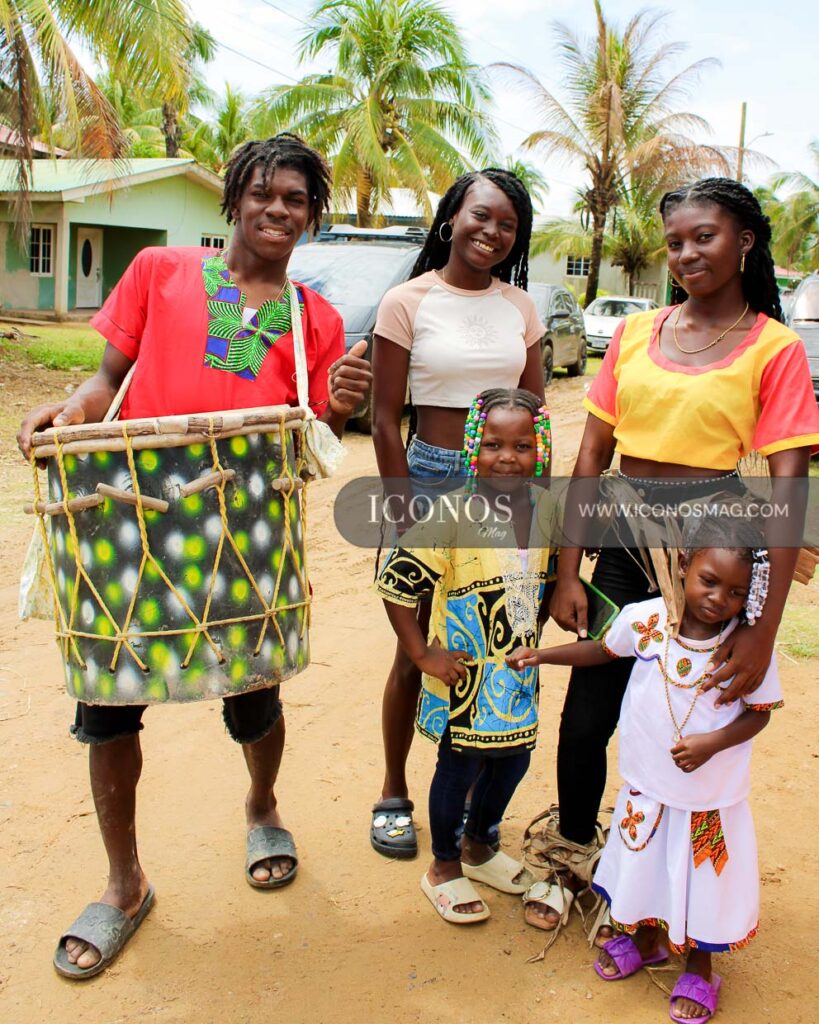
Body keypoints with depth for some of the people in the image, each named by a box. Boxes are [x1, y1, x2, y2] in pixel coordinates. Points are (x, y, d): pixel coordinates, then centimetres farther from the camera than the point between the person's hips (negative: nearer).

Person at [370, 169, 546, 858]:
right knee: (417, 649, 6)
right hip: (430, 478, -3)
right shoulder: (409, 302, -4)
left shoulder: (519, 305, 7)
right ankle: (394, 794, 25)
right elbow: (385, 417, -6)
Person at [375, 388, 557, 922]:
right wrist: (423, 655, -16)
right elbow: (397, 584, -18)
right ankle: (444, 867, 32)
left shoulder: (546, 508, -4)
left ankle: (479, 846, 45)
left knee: (513, 759, 20)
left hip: (519, 670, 6)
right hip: (464, 673, -6)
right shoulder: (453, 514, -23)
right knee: (460, 765, 9)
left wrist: (535, 633, 9)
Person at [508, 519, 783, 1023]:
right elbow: (604, 650, 4)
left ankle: (699, 968, 44)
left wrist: (713, 742, -25)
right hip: (647, 785, 3)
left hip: (713, 795, -2)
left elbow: (760, 712, -10)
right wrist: (540, 654, 0)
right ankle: (645, 940, 53)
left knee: (704, 879, 16)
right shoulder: (644, 619, -16)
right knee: (645, 865, 23)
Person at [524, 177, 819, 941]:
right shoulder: (635, 334, 7)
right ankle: (573, 860, 33)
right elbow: (591, 456, 7)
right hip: (625, 547, 3)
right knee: (585, 721, 6)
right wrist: (566, 574, 2)